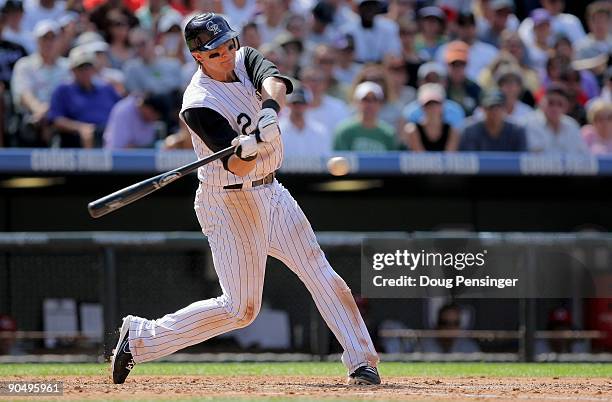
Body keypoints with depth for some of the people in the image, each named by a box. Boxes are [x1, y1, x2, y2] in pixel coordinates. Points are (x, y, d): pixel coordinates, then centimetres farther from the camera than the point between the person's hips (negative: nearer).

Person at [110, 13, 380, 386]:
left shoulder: (245, 60, 0)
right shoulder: (199, 104, -20)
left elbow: (275, 82, -21)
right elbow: (236, 166, -26)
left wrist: (269, 109, -42)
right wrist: (247, 148, -48)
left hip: (270, 192, 7)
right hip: (230, 204, -7)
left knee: (323, 277, 1)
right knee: (240, 308, -5)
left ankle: (362, 362, 6)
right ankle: (141, 338, 6)